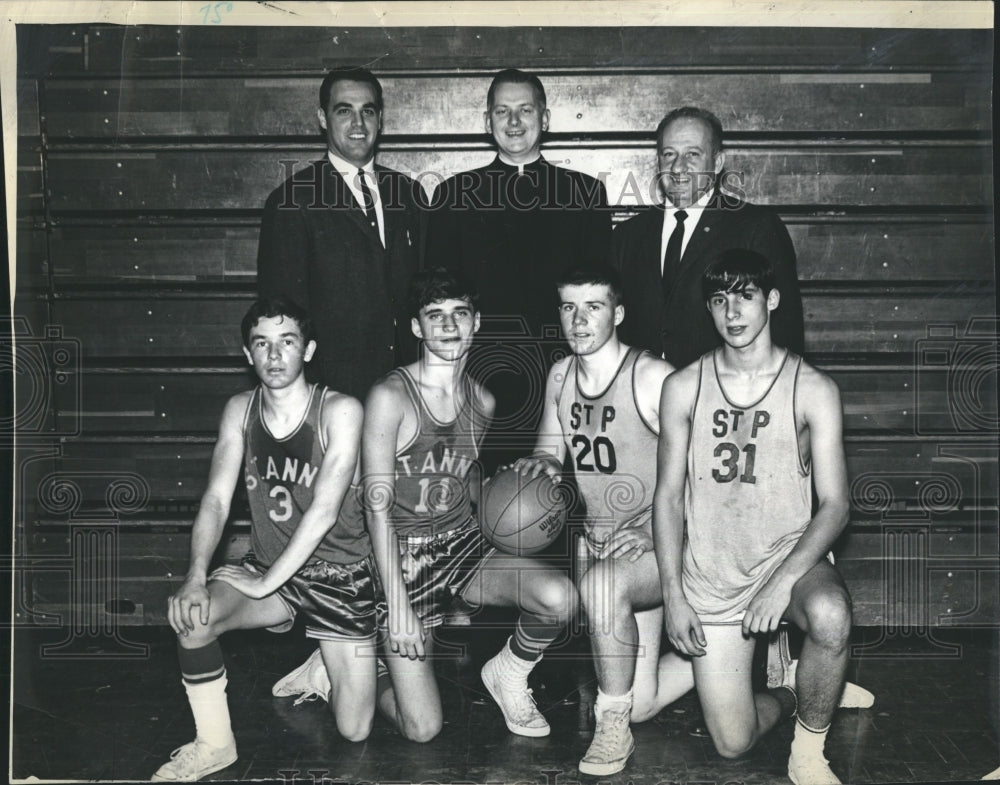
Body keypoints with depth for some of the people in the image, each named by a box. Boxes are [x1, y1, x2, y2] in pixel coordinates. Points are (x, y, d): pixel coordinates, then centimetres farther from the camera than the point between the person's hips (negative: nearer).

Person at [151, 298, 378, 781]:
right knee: (191, 615, -28)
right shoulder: (240, 410, -1)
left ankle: (326, 667, 31)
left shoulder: (340, 411, -16)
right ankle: (214, 743, -5)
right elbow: (216, 498, -7)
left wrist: (266, 582, -24)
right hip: (267, 568, 3)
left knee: (354, 731, -5)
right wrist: (196, 576, -22)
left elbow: (324, 511, -22)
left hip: (340, 573, -3)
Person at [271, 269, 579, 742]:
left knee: (561, 599, -24)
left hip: (464, 544, 5)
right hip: (406, 557, -5)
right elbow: (377, 504, -16)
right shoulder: (391, 396, -14)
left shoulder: (482, 401, 4)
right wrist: (396, 603, -21)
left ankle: (508, 673, 8)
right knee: (422, 729, -8)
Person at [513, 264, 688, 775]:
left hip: (653, 545, -6)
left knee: (602, 585, -40)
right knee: (639, 705, 6)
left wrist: (655, 530, -25)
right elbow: (549, 447, 17)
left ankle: (614, 725, -17)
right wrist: (545, 463, -7)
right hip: (595, 541, 7)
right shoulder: (560, 375, 4)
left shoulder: (652, 378, -17)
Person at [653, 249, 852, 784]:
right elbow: (668, 495, 2)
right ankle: (789, 697, 34)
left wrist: (782, 581, -22)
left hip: (790, 558, -1)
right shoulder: (683, 387, 0)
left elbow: (835, 504, -8)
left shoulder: (813, 390, -5)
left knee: (830, 616, -37)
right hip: (710, 578, 1)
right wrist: (673, 596, -5)